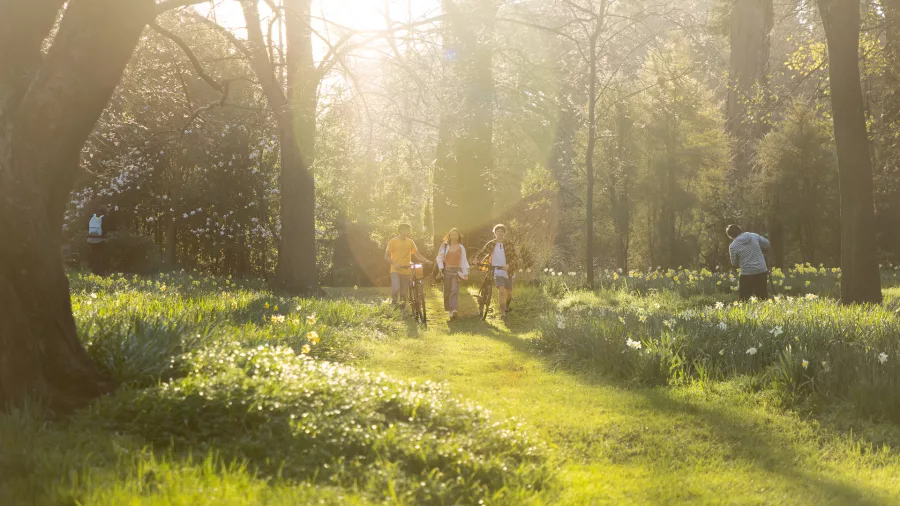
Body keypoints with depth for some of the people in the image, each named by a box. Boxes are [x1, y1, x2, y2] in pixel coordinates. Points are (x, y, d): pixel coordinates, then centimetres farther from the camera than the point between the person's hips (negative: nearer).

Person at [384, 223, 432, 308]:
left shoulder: (410, 242, 9)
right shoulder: (393, 241, -3)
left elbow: (417, 255, 6)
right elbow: (386, 256, -3)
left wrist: (426, 261, -13)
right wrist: (394, 263, -19)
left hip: (406, 271, 4)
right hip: (395, 270, -4)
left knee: (404, 293, 6)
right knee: (396, 289, -23)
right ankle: (393, 303, 1)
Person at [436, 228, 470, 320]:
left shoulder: (461, 247, 11)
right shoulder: (445, 246, 6)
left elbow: (463, 260, 12)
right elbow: (439, 258, 6)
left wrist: (465, 273, 8)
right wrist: (441, 268, -9)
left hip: (456, 271, 0)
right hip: (447, 271, 0)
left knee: (455, 290, -14)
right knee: (447, 291, 2)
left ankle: (454, 310, -24)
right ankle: (448, 310, 13)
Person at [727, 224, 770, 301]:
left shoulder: (733, 246, -6)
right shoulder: (754, 236, 3)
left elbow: (735, 263, 3)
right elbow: (766, 243, 15)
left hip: (747, 274, -4)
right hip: (762, 271, 4)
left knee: (743, 300, 4)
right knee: (763, 297, 13)